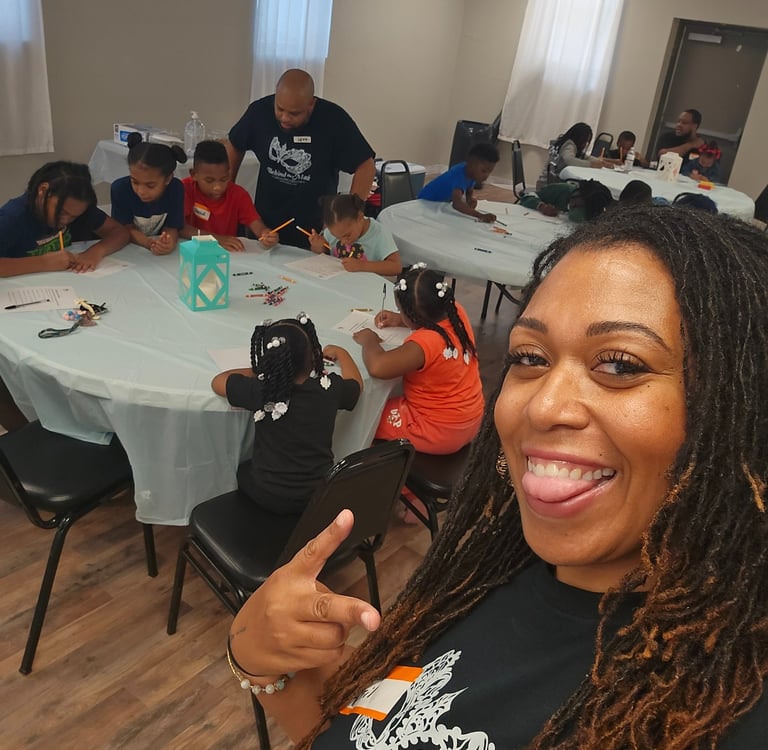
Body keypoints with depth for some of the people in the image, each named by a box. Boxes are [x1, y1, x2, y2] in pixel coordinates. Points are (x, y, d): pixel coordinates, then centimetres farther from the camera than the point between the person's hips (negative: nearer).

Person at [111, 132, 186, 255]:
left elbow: (171, 229, -14)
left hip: (161, 253, 1)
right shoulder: (120, 188, -18)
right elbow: (127, 229, -13)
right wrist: (150, 243, -33)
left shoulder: (175, 189, -17)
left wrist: (169, 243, -37)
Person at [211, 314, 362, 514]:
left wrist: (260, 370, 6)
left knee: (242, 469, 30)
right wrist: (341, 354, 24)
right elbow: (356, 383, 8)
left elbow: (217, 381, -3)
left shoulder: (259, 391, -23)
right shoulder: (330, 388, -17)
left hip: (269, 497, -2)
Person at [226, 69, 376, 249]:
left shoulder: (333, 119, -16)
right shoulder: (260, 111, -8)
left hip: (315, 232, -2)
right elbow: (234, 147, 8)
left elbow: (366, 167, -12)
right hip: (263, 225, 3)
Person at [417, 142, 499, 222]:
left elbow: (470, 191, 7)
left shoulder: (470, 171, -13)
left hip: (444, 202, 9)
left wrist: (471, 199, -18)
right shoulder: (459, 176, -38)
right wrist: (481, 216, -64)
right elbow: (457, 204, -54)